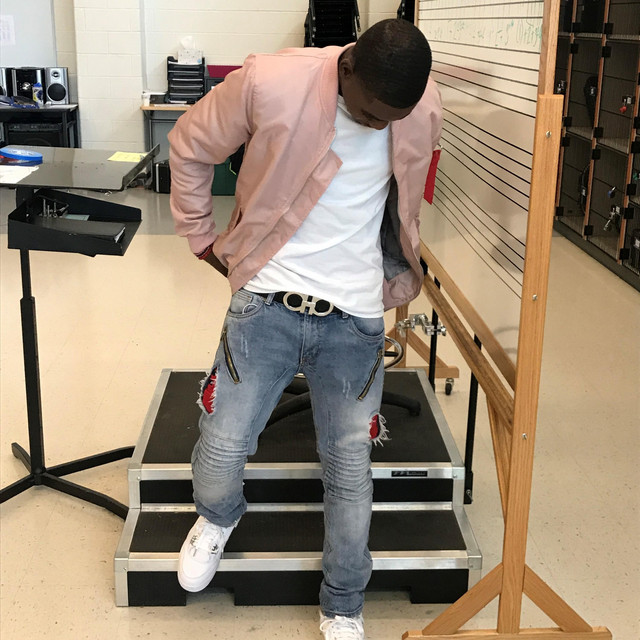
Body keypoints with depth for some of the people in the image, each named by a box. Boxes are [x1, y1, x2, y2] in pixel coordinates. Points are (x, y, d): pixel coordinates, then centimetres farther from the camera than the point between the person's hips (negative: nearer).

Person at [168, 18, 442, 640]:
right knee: (222, 447, 2)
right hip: (267, 304, -1)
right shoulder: (269, 83, -16)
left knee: (350, 471, 6)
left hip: (356, 316, 2)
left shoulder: (424, 111, -4)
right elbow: (190, 149, 1)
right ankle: (217, 518, 40)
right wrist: (201, 237, 6)